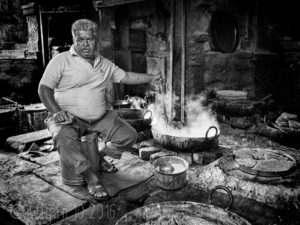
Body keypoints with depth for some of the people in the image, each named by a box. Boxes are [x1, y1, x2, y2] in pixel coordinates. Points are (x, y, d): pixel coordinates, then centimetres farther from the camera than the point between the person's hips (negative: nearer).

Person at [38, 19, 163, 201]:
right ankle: (92, 179, -19)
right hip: (69, 118, -5)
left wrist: (151, 78, 11)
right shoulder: (62, 60, -7)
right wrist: (57, 111, -23)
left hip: (100, 117, 5)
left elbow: (126, 77, 18)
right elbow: (44, 88, -9)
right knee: (66, 142, -36)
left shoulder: (105, 64, 11)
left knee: (129, 136, -3)